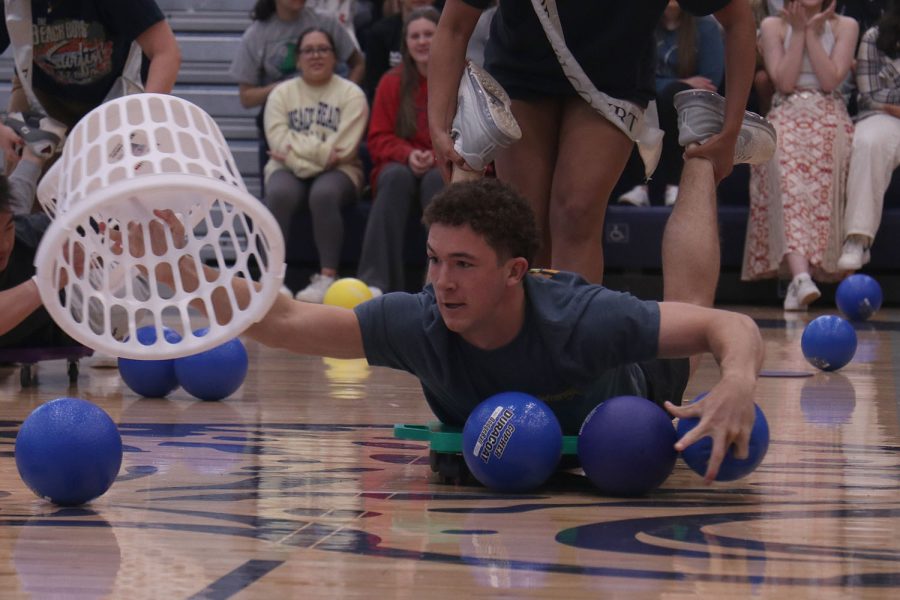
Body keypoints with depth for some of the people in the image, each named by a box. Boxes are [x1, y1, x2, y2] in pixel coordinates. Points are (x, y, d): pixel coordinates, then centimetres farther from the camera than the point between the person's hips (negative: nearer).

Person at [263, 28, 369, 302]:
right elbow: (279, 142, -6)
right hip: (290, 169, 2)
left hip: (338, 171, -1)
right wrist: (322, 151, -17)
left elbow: (343, 149, -11)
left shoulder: (351, 94, 2)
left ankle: (328, 277, -33)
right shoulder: (282, 93, 9)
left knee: (324, 194, -35)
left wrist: (297, 146, -9)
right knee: (279, 193, -32)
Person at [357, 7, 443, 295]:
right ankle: (375, 279, -44)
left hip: (449, 167, -1)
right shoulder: (392, 82, 8)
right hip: (402, 166, 1)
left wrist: (441, 155, -17)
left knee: (436, 180, -35)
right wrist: (408, 155, -13)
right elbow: (379, 138, 8)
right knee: (396, 177, -33)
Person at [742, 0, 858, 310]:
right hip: (786, 115, -1)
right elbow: (784, 82, 0)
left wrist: (812, 33, -3)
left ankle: (799, 276, -38)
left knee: (818, 163, -37)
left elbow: (831, 80, -2)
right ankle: (800, 272, -54)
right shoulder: (773, 26, 12)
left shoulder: (845, 26, 12)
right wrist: (799, 32, -2)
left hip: (829, 117, 1)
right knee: (786, 162, -37)